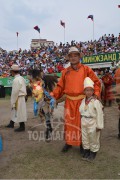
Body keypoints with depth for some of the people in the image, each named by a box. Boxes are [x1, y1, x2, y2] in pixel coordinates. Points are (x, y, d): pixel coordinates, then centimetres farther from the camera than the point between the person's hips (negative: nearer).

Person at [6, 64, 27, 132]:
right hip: (22, 97, 9)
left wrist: (13, 102, -12)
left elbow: (15, 92, -20)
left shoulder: (16, 80, -20)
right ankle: (11, 123, 37)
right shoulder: (22, 78, 7)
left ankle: (22, 127, 16)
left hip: (18, 98, -9)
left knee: (19, 112, 3)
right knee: (15, 111, 21)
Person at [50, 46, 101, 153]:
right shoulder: (65, 71, 6)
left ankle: (82, 143, 27)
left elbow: (96, 82, 2)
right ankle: (69, 142, 28)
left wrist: (96, 93, -12)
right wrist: (52, 95, -8)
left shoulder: (86, 69, -1)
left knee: (81, 122, 9)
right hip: (69, 101, 2)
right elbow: (60, 86, 5)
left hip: (82, 100, -2)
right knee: (69, 122, 10)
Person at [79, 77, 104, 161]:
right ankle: (86, 150, 35)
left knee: (93, 138, 11)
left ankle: (93, 152, 29)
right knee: (85, 138, 16)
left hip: (92, 123, -5)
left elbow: (99, 114, -16)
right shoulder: (83, 101, 2)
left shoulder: (96, 102, -17)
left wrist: (99, 126, -13)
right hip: (84, 122, 6)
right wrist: (82, 121, 11)